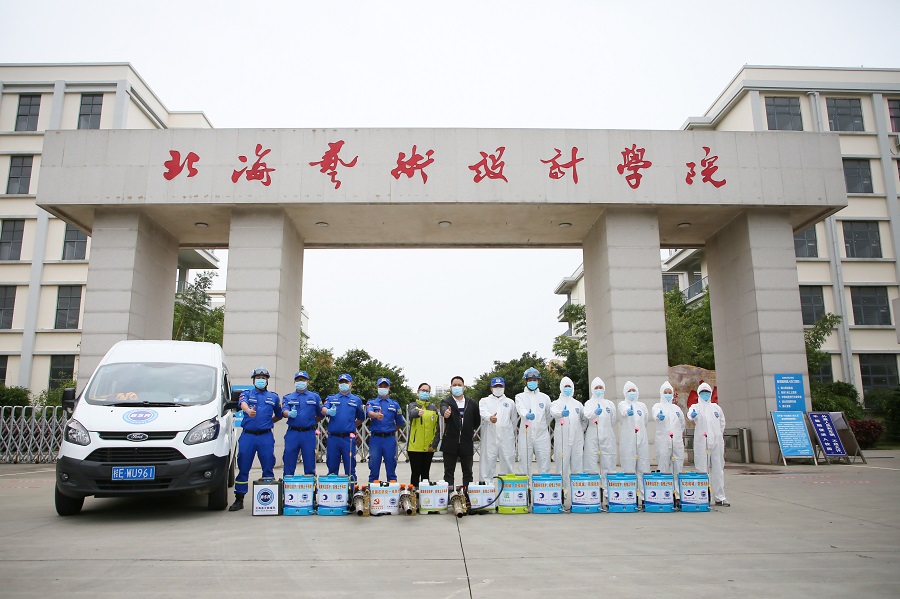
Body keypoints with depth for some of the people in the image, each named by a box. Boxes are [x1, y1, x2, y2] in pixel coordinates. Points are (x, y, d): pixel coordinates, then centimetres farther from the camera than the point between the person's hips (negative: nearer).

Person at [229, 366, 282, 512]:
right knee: (243, 468, 2)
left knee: (268, 468, 0)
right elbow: (242, 403, -15)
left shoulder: (273, 397, 15)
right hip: (247, 435, -1)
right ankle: (239, 500, 11)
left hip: (266, 437, 1)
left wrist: (269, 422, 10)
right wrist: (248, 410, -36)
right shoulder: (246, 394, 9)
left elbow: (279, 414, 24)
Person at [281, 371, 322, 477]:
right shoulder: (288, 398, 11)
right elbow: (284, 412, -7)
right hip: (292, 433, 0)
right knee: (289, 462, 3)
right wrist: (289, 414, -26)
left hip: (309, 433, 0)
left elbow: (320, 415, 13)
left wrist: (311, 422, 7)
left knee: (309, 462, 3)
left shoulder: (315, 397, 10)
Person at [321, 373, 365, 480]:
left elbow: (360, 418, 19)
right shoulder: (331, 398, 11)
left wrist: (351, 427, 10)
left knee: (350, 467, 1)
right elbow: (323, 410, -8)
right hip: (333, 438, 1)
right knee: (332, 467, 6)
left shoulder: (356, 400, 11)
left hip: (348, 438, -1)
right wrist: (328, 411, -29)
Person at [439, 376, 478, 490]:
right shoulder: (446, 402, 0)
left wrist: (470, 432, 7)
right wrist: (445, 413, -45)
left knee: (467, 472, 8)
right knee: (449, 472, 4)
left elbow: (476, 420, 14)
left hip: (467, 443, 2)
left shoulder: (472, 403, 8)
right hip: (451, 443, -2)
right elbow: (443, 409, -24)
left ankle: (468, 493, 15)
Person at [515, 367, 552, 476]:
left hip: (542, 435, 2)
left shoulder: (545, 397, 13)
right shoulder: (520, 397, 6)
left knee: (544, 463, 0)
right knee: (524, 463, 0)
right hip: (525, 435, -1)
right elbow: (521, 409, -15)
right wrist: (527, 415, -35)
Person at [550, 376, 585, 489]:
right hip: (562, 438, -3)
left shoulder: (578, 404, 20)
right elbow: (553, 412, -16)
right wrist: (561, 413, -37)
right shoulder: (556, 403, 7)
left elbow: (584, 419, 26)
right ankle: (562, 488, -1)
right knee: (562, 463, -5)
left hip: (577, 438, 3)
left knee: (577, 462, 0)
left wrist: (581, 429, 8)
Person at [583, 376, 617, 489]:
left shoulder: (610, 404, 16)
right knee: (591, 460, -7)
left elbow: (614, 420, 19)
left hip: (607, 436, 2)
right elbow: (587, 414, -13)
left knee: (608, 462, -2)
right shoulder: (589, 403, 9)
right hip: (592, 436, -2)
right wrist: (595, 412, -32)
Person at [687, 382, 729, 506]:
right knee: (702, 469, -4)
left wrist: (721, 437, 15)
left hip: (717, 442, 4)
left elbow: (722, 424, 23)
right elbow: (690, 415, -20)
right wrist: (692, 416, -43)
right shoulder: (696, 407, 3)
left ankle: (719, 497, 15)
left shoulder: (716, 407, 16)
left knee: (718, 469, 8)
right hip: (701, 442, -4)